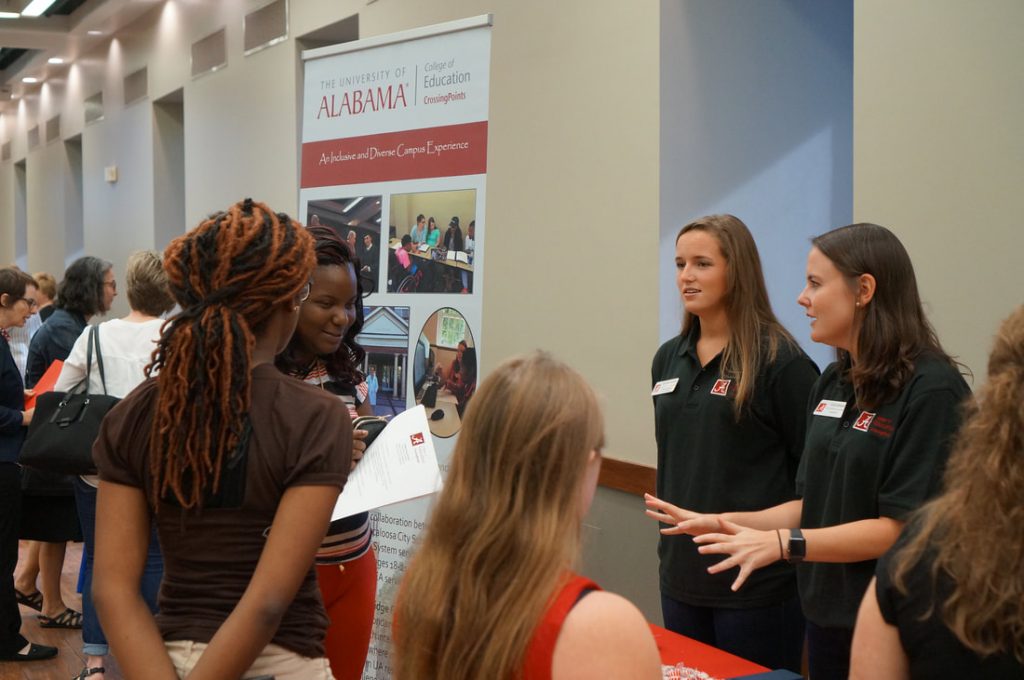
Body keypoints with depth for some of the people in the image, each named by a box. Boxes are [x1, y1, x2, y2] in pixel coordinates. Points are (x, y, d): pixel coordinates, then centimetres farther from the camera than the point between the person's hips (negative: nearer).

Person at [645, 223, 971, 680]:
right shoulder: (832, 385, 8)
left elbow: (902, 526, -20)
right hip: (826, 615, 7)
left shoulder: (932, 389, -17)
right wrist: (726, 522, 2)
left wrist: (784, 543, -25)